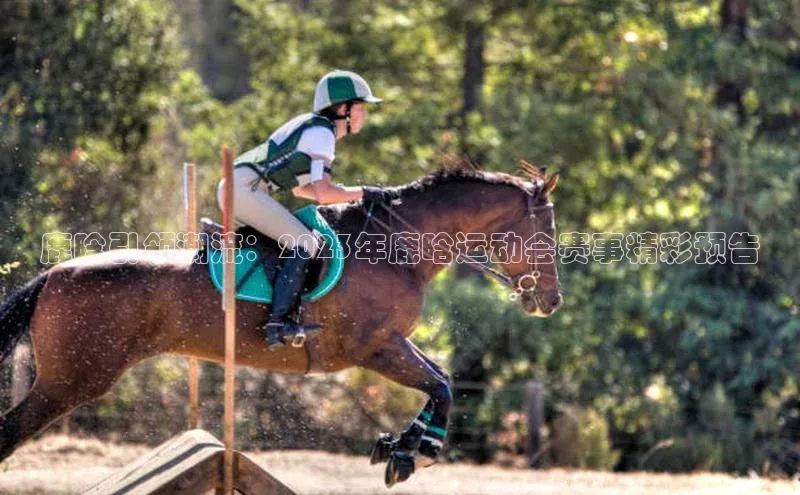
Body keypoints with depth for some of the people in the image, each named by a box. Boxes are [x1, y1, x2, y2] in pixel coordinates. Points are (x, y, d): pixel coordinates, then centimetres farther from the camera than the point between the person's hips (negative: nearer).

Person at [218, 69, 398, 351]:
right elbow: (323, 193, -19)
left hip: (233, 187, 10)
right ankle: (278, 324, -23)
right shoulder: (321, 133, -10)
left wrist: (348, 196, 18)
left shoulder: (312, 128, 20)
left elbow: (300, 188, 26)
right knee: (305, 245, -15)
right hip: (244, 188, -10)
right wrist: (363, 193, -6)